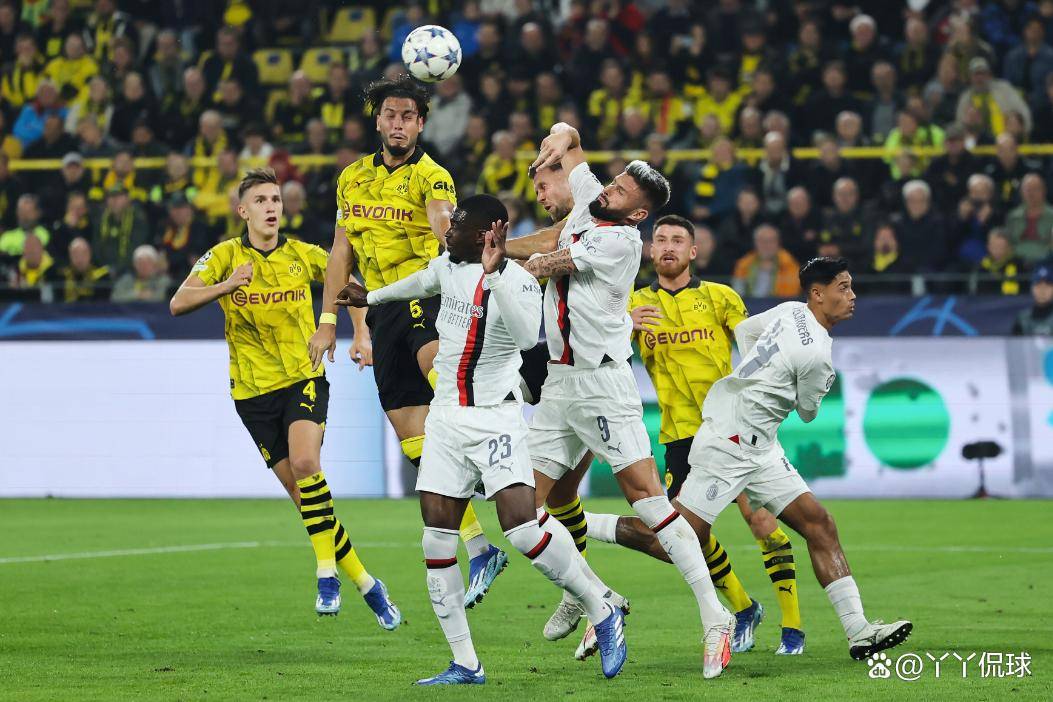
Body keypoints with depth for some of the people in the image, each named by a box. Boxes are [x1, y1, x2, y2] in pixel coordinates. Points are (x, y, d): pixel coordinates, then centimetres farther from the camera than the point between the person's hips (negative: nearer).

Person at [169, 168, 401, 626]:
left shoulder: (304, 256, 1)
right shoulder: (224, 257, -3)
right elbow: (178, 304, -15)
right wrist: (227, 285, -29)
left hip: (304, 378, -1)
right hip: (253, 391, 1)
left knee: (305, 463, -28)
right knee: (300, 491, 0)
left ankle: (327, 572, -21)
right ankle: (364, 583, 12)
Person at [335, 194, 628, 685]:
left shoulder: (517, 281, -15)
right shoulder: (449, 263, 6)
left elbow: (526, 336, -35)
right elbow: (425, 282, 30)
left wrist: (495, 275, -38)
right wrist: (372, 297, 46)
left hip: (495, 419, -7)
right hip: (447, 418, 7)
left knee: (522, 525, -21)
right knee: (437, 538, 0)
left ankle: (603, 613, 0)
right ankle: (465, 665, 7)